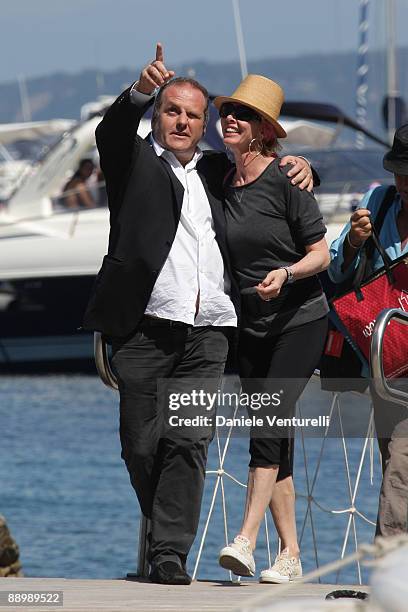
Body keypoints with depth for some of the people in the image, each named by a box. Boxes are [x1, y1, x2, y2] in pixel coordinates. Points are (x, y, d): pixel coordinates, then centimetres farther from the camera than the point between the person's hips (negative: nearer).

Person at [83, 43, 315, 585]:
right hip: (145, 327, -2)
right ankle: (160, 531, 21)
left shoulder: (215, 172, 21)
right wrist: (140, 91, -34)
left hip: (208, 332, 2)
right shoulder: (135, 162, 9)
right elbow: (111, 133, -13)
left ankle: (171, 553, -11)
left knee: (189, 443, -9)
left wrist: (298, 166, 12)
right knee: (141, 446, 0)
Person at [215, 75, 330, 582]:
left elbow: (321, 254, -9)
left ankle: (245, 541, -27)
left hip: (300, 319, -6)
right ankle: (290, 554, 7)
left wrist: (285, 274, -26)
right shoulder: (221, 184, 6)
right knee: (272, 440, 4)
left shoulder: (286, 181, -10)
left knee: (269, 423, -19)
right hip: (251, 326, 6)